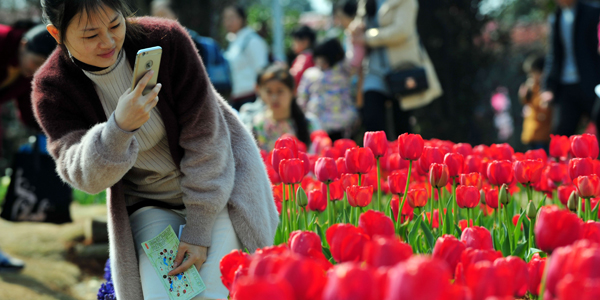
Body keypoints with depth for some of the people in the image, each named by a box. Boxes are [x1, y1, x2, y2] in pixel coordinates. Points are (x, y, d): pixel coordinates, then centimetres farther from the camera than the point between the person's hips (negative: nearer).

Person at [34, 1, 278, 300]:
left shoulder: (166, 40, -22)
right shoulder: (51, 89, -17)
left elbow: (203, 137, -16)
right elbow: (85, 176, -27)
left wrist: (199, 230, -16)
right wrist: (119, 127, -48)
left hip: (217, 184, -1)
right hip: (147, 205, 2)